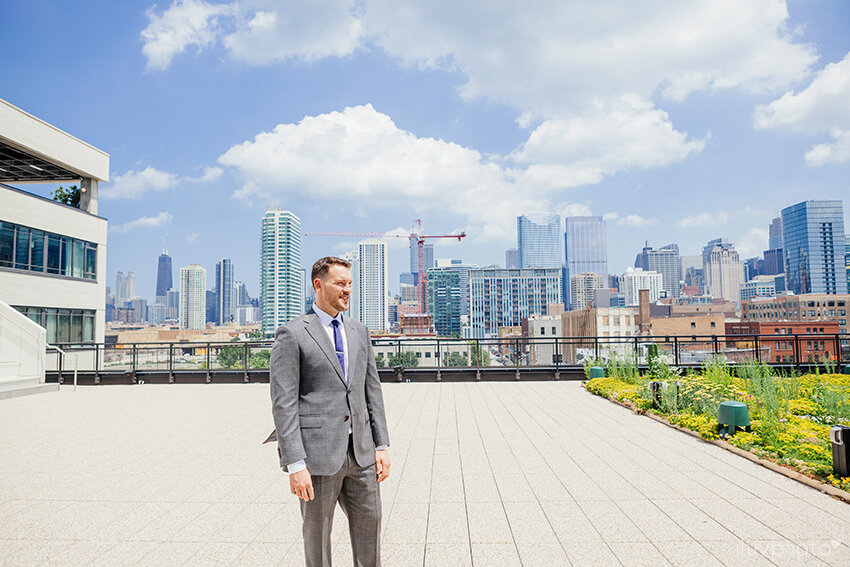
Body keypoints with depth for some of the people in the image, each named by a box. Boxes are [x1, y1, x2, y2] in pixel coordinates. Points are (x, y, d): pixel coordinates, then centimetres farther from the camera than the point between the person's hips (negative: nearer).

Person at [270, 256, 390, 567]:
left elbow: (372, 390, 13)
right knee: (317, 534, 11)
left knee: (369, 526, 15)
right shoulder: (291, 335, -7)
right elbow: (283, 404, -11)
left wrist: (382, 445, 7)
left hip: (361, 451, 5)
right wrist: (295, 464, -16)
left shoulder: (359, 331, 11)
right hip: (318, 454, -5)